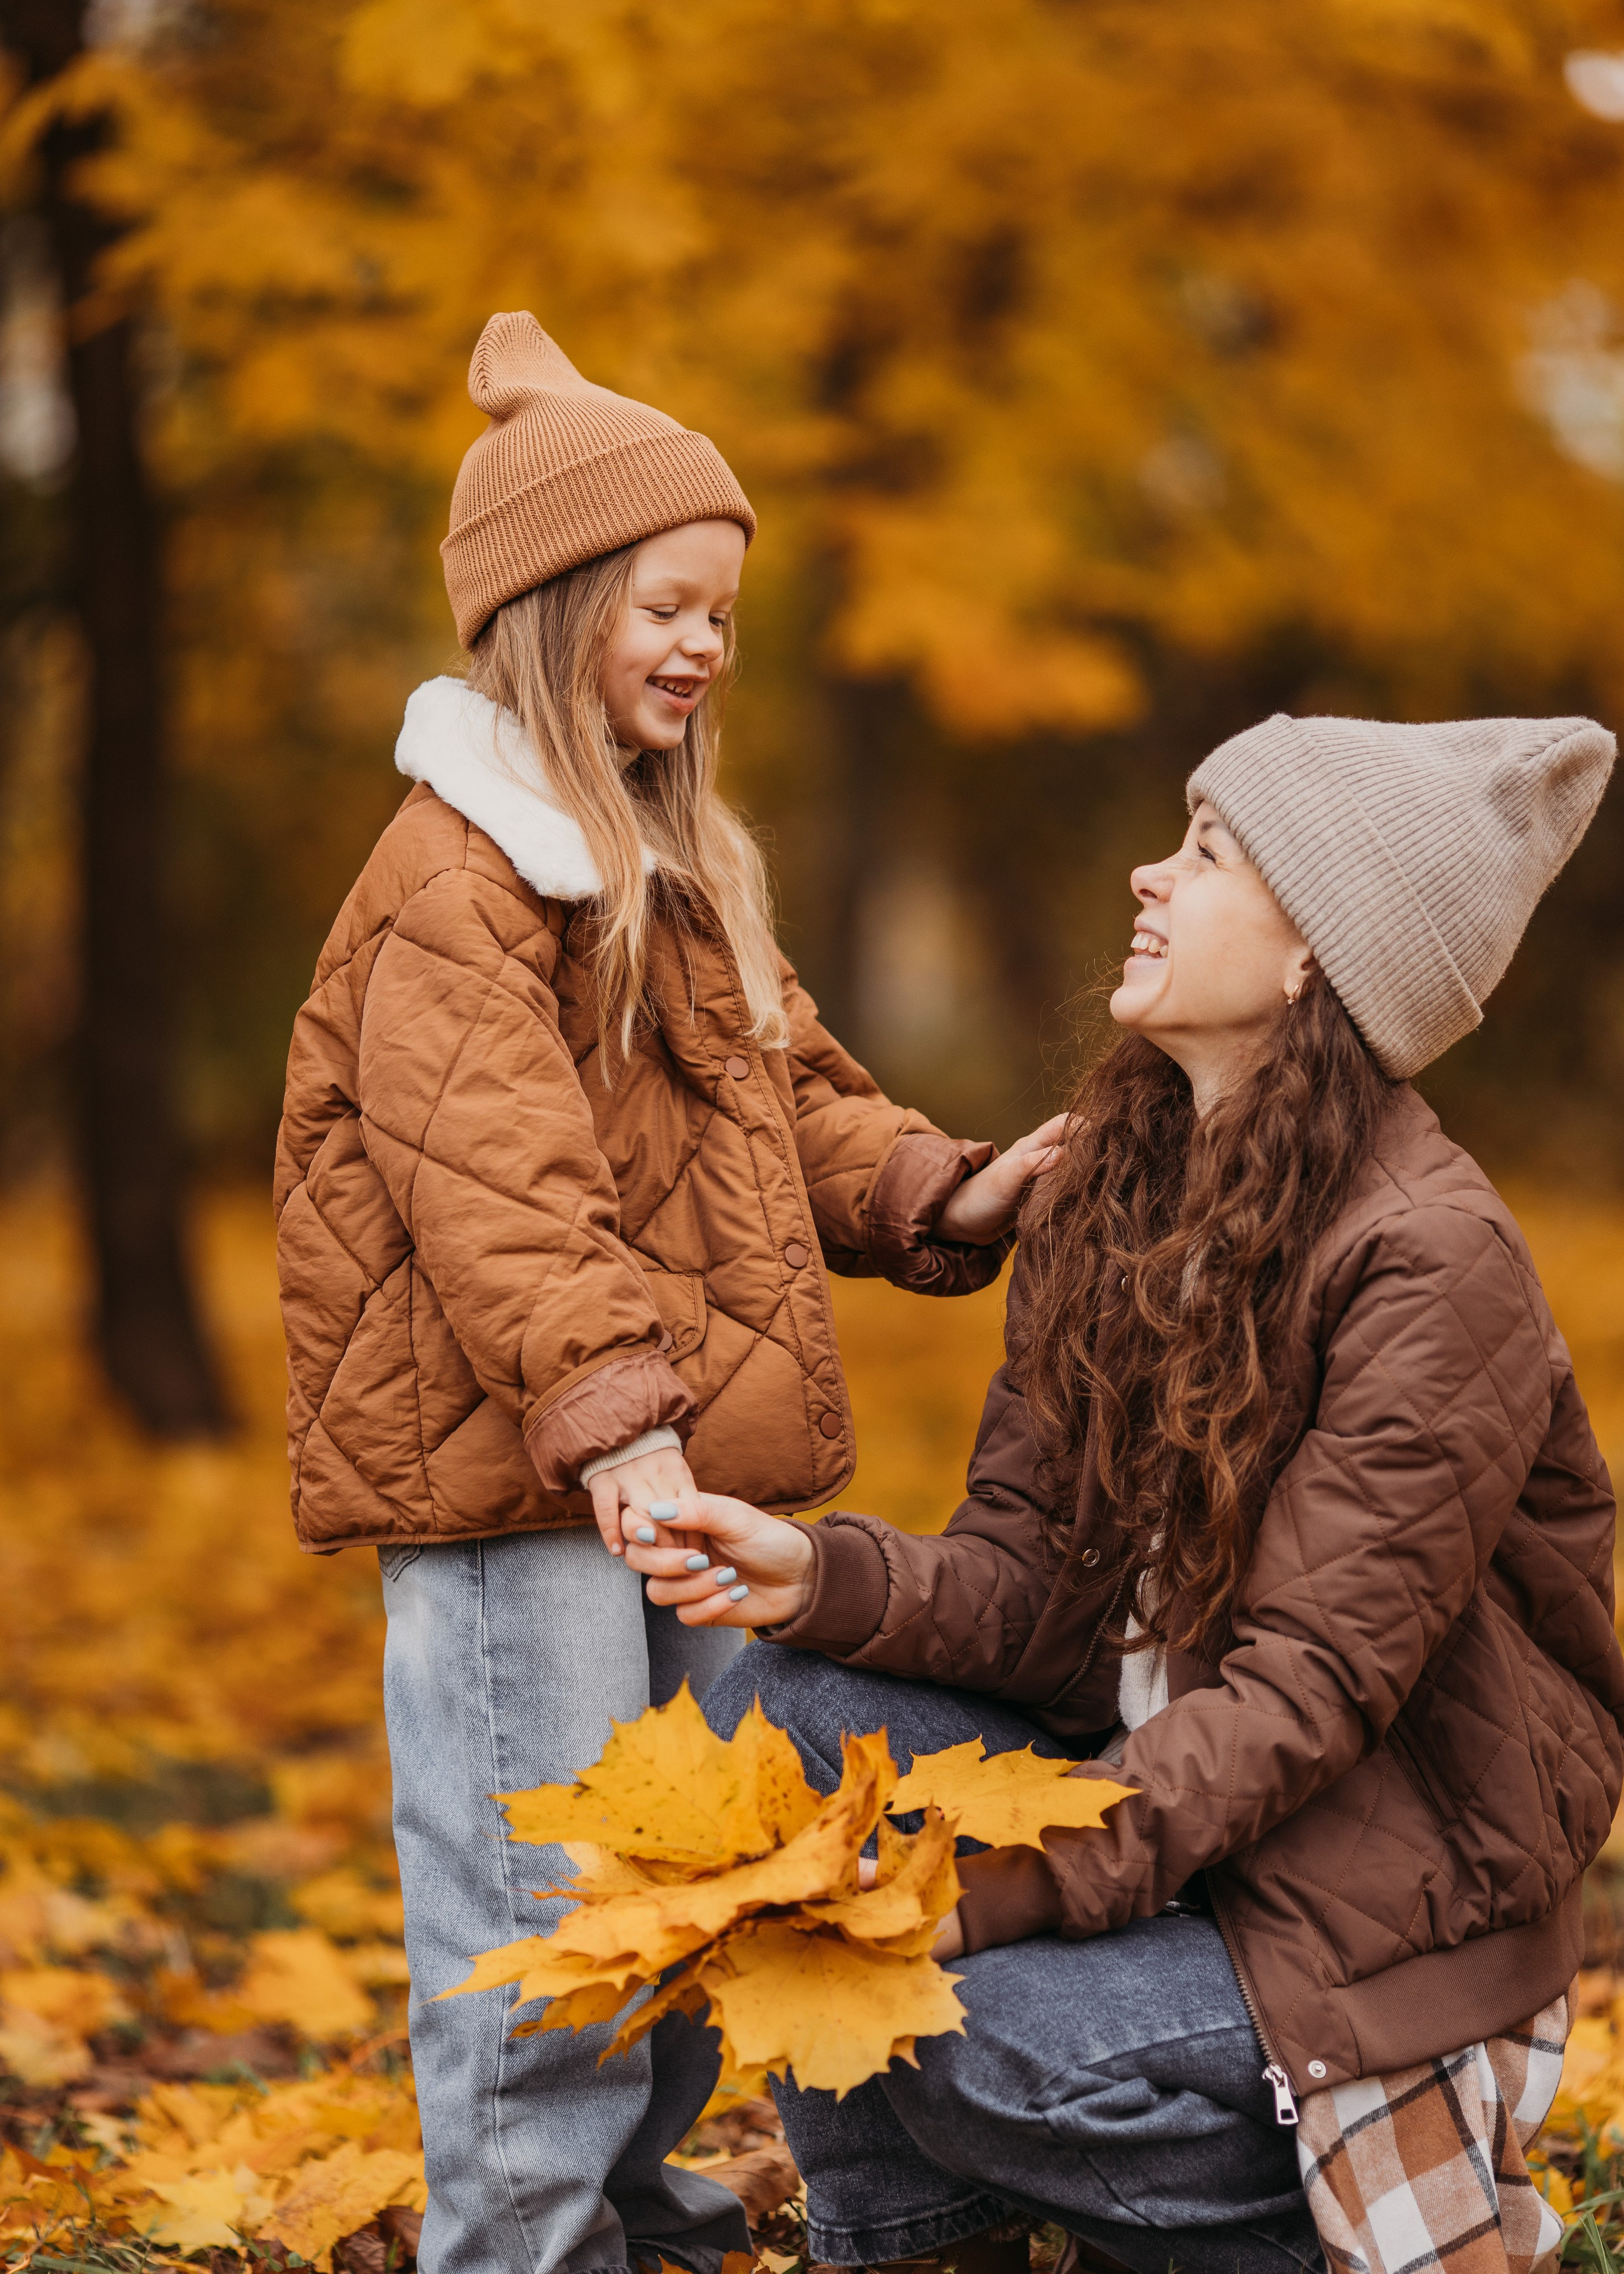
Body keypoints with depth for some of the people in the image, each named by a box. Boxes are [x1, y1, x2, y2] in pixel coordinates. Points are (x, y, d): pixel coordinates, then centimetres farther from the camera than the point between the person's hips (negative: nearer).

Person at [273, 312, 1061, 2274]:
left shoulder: (675, 862, 18)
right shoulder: (454, 878, -13)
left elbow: (785, 1098, 21)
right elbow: (495, 1178, -24)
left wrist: (933, 1188, 2)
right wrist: (605, 1402, -35)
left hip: (686, 1461, 10)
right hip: (508, 1476, -9)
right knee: (542, 1907, -5)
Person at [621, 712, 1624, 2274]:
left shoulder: (1433, 1263, -20)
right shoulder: (1109, 1193, 4)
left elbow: (1307, 1691, -24)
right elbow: (1026, 1573, 2)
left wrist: (987, 1886, -32)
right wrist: (822, 1580, -19)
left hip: (1374, 1920, -7)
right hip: (1146, 1789, 7)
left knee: (947, 2031, -26)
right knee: (783, 1704, -12)